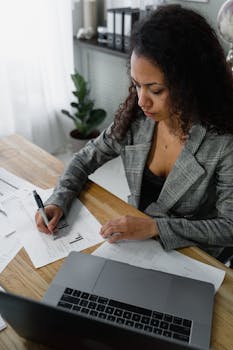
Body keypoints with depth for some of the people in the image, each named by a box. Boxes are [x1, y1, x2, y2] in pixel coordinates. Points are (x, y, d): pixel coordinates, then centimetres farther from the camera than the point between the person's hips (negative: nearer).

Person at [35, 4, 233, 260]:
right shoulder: (134, 118, -10)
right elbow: (85, 159, 2)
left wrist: (154, 227, -26)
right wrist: (57, 202, -13)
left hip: (189, 257, -4)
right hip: (132, 238, 4)